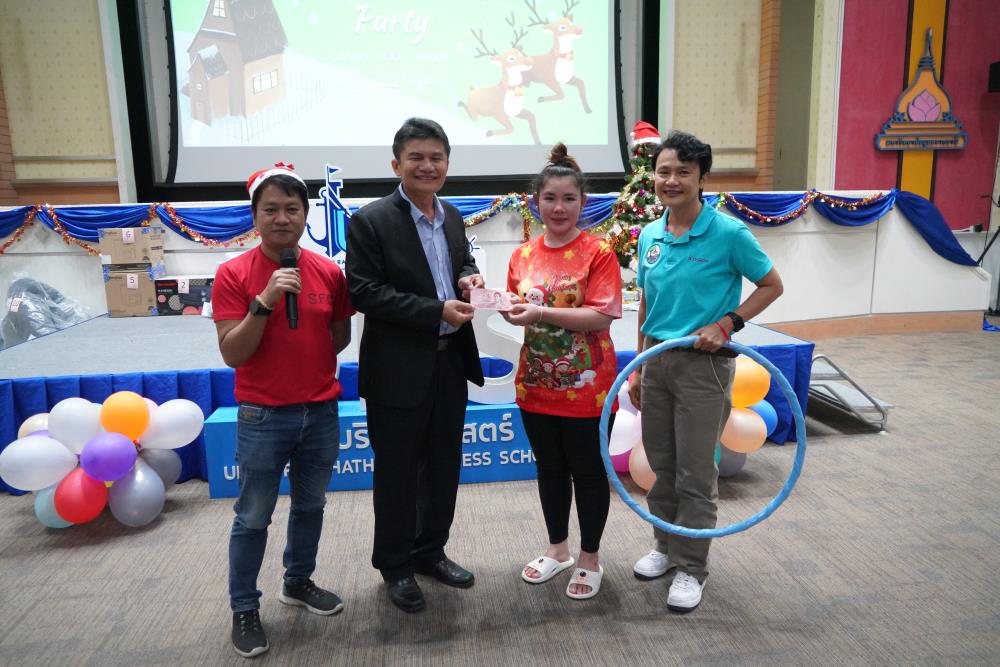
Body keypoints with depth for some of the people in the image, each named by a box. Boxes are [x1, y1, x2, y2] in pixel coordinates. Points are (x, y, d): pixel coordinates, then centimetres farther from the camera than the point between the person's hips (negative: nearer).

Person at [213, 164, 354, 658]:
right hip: (263, 417, -3)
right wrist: (264, 302, -25)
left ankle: (298, 582, 41)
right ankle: (244, 609, 28)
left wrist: (311, 362, 1)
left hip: (321, 412, 4)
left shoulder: (328, 272, -1)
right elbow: (232, 354, -15)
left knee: (310, 505, 19)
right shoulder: (234, 274, -10)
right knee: (253, 517, 10)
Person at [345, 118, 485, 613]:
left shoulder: (452, 216, 9)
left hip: (450, 365, 7)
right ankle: (394, 564, 29)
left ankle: (430, 550, 37)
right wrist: (437, 311, -22)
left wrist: (468, 277, -2)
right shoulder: (370, 222, -12)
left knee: (444, 466, 17)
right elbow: (365, 293, -17)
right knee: (397, 473, 8)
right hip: (400, 370, -6)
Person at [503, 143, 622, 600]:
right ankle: (557, 549, 38)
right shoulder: (523, 255, 5)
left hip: (585, 387, -5)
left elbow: (602, 316, -18)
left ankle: (590, 560, 28)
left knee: (587, 471, 9)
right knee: (549, 469, 17)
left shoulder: (598, 253, -10)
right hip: (536, 385, 5)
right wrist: (509, 309, -10)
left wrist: (541, 312, -26)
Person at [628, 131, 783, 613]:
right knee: (662, 464, 17)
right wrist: (638, 369, 12)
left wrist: (726, 324, -16)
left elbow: (771, 286, -2)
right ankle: (666, 546, 37)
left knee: (695, 473, 4)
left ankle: (691, 568, 22)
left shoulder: (729, 234, -12)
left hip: (703, 363, -5)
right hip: (656, 360, 5)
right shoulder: (649, 236, 4)